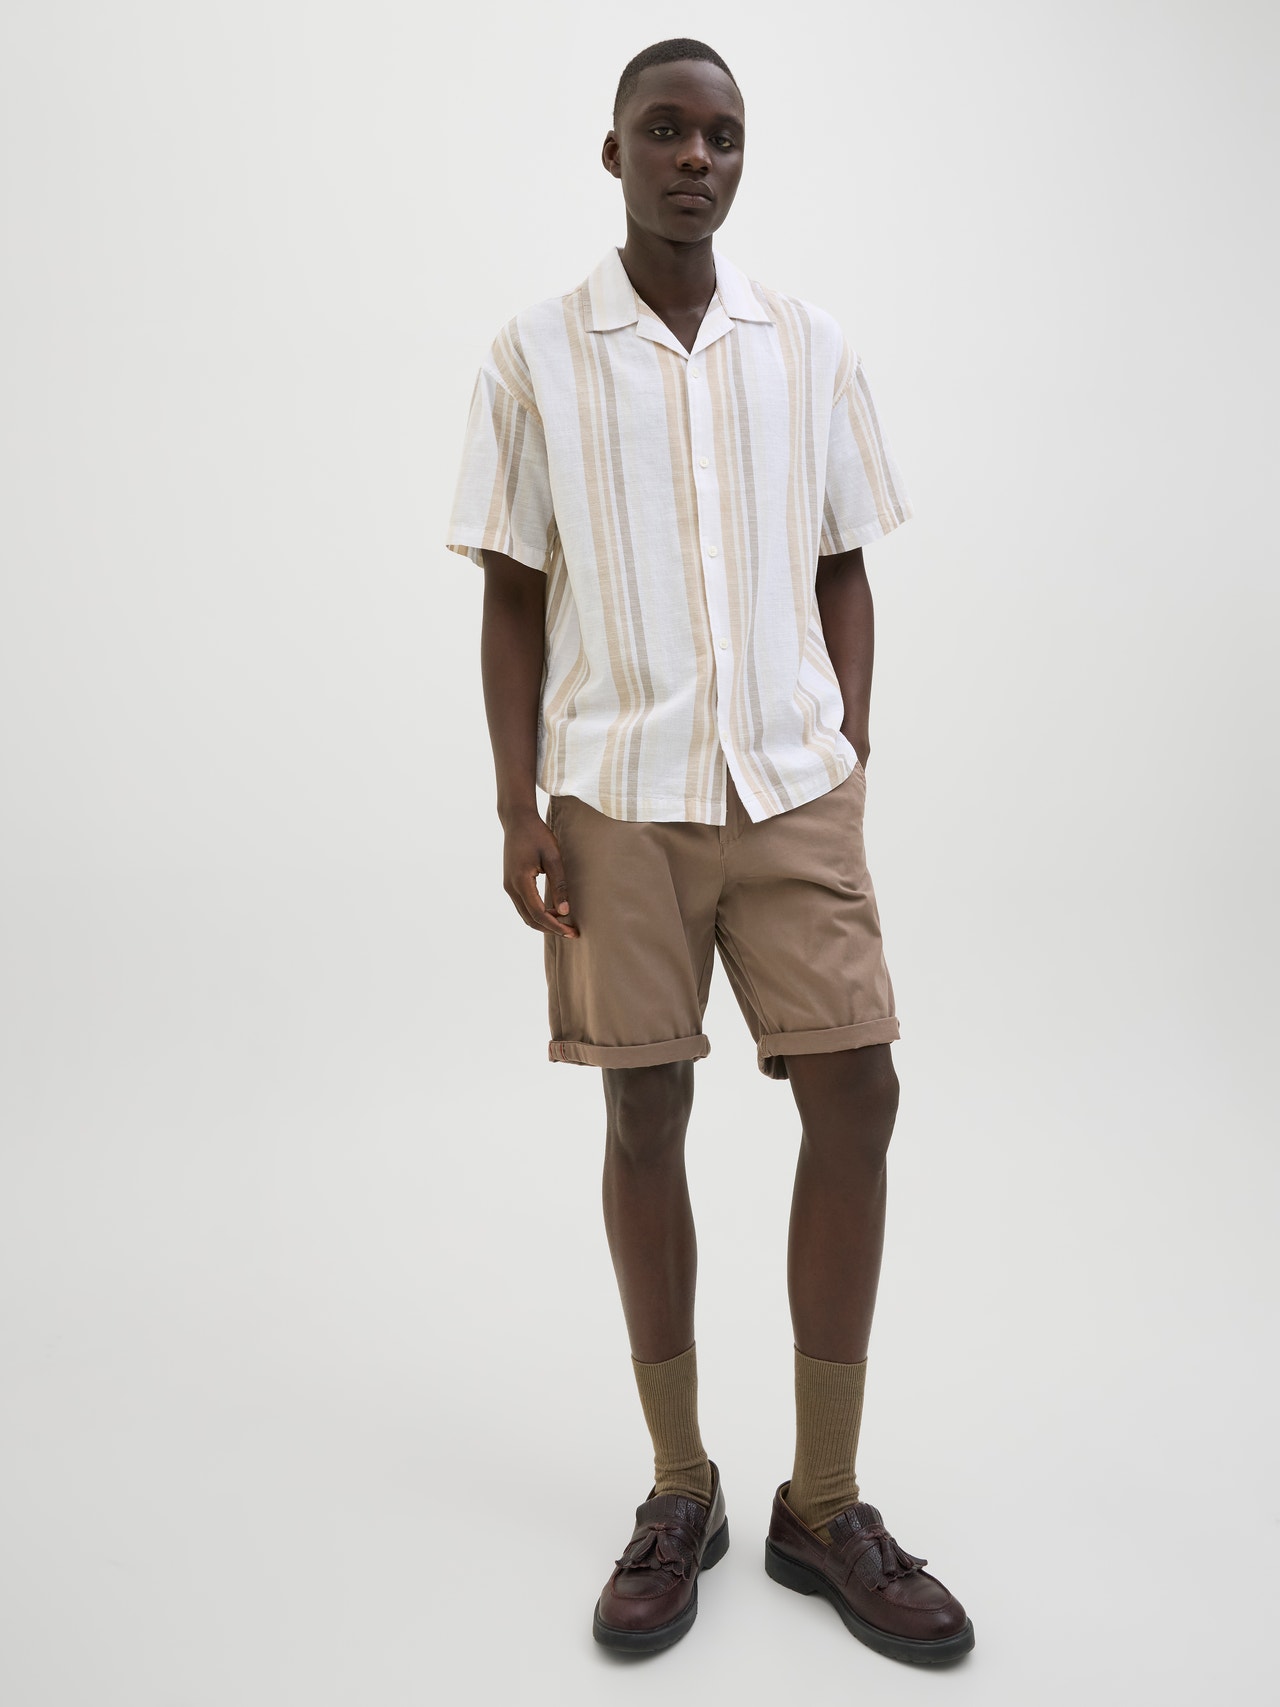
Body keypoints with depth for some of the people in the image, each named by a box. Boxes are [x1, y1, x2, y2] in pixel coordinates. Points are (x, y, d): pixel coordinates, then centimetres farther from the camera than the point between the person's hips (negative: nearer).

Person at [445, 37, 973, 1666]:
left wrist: (850, 758, 2)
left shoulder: (811, 349, 10)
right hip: (619, 795, -1)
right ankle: (680, 1491, 20)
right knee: (643, 1115, 3)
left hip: (791, 786, 2)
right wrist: (518, 809, -4)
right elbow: (511, 598, 3)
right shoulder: (536, 354, 4)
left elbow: (843, 571, 13)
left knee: (854, 1093, -5)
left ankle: (824, 1503, 12)